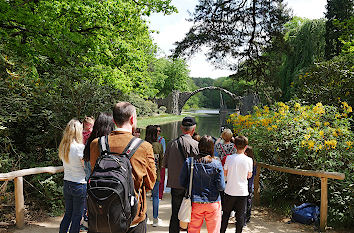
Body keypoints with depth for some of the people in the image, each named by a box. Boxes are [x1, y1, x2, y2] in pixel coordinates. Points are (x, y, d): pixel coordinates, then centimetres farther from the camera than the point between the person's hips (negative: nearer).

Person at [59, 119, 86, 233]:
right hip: (79, 185, -6)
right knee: (77, 216, 8)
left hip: (67, 184, 7)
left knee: (68, 213, 21)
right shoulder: (80, 147, -19)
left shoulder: (63, 147, 2)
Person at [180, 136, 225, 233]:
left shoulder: (189, 162, -7)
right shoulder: (216, 164, -9)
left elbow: (182, 182, -3)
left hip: (195, 202, 1)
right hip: (213, 203, -1)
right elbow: (221, 186, -10)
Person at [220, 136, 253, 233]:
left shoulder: (229, 158, -8)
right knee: (240, 216, 11)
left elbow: (225, 173, 1)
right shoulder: (248, 160, -9)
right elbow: (249, 175, 3)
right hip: (242, 192, -1)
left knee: (226, 214, 15)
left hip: (230, 191, 1)